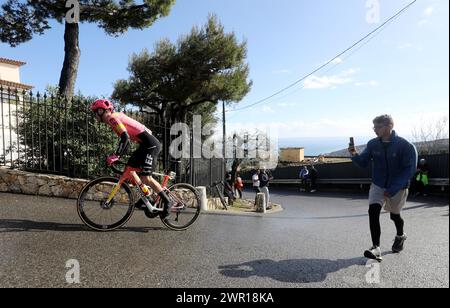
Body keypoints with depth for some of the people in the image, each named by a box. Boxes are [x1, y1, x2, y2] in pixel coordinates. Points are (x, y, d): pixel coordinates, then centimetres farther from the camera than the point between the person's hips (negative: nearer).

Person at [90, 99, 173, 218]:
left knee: (145, 178, -12)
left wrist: (115, 156, -24)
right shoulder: (116, 117, 20)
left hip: (151, 145, -10)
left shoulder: (112, 118, -9)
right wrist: (116, 156, 26)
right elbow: (126, 138, 26)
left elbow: (125, 138, -23)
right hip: (145, 145, 10)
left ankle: (167, 201, 1)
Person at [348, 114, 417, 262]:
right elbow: (363, 162, -4)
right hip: (377, 185, 2)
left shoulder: (406, 146, -19)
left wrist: (392, 189, -24)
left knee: (394, 215, 16)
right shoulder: (373, 144, -8)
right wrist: (355, 155, -27)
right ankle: (376, 248, -17)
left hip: (398, 187, -2)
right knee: (373, 211, -19)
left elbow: (409, 170, -19)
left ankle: (400, 236, 49)